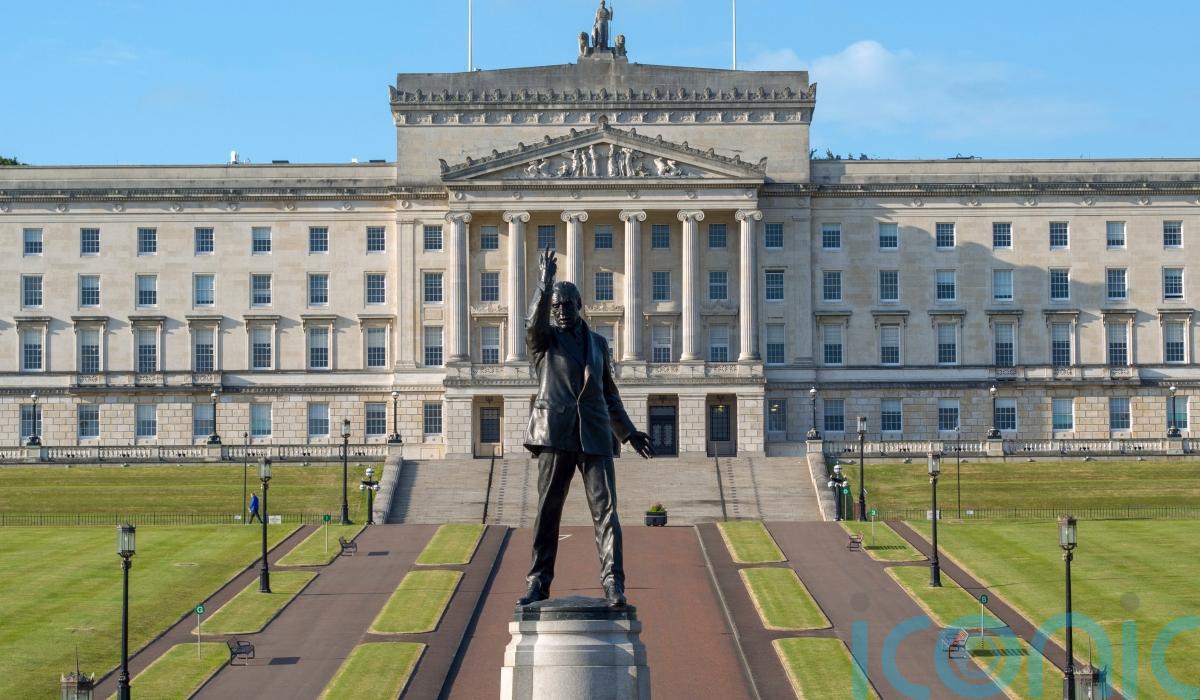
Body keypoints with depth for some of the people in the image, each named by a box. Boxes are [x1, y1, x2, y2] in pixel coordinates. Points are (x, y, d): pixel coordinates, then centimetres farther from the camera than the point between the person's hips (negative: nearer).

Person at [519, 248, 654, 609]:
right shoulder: (544, 339, 8)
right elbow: (533, 322, -18)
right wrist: (545, 283, -31)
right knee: (547, 509, 1)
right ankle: (538, 582, 6)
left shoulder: (597, 342, 19)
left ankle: (613, 583, -13)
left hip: (594, 436, 2)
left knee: (604, 508, -8)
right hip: (556, 433, -2)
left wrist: (627, 431, 25)